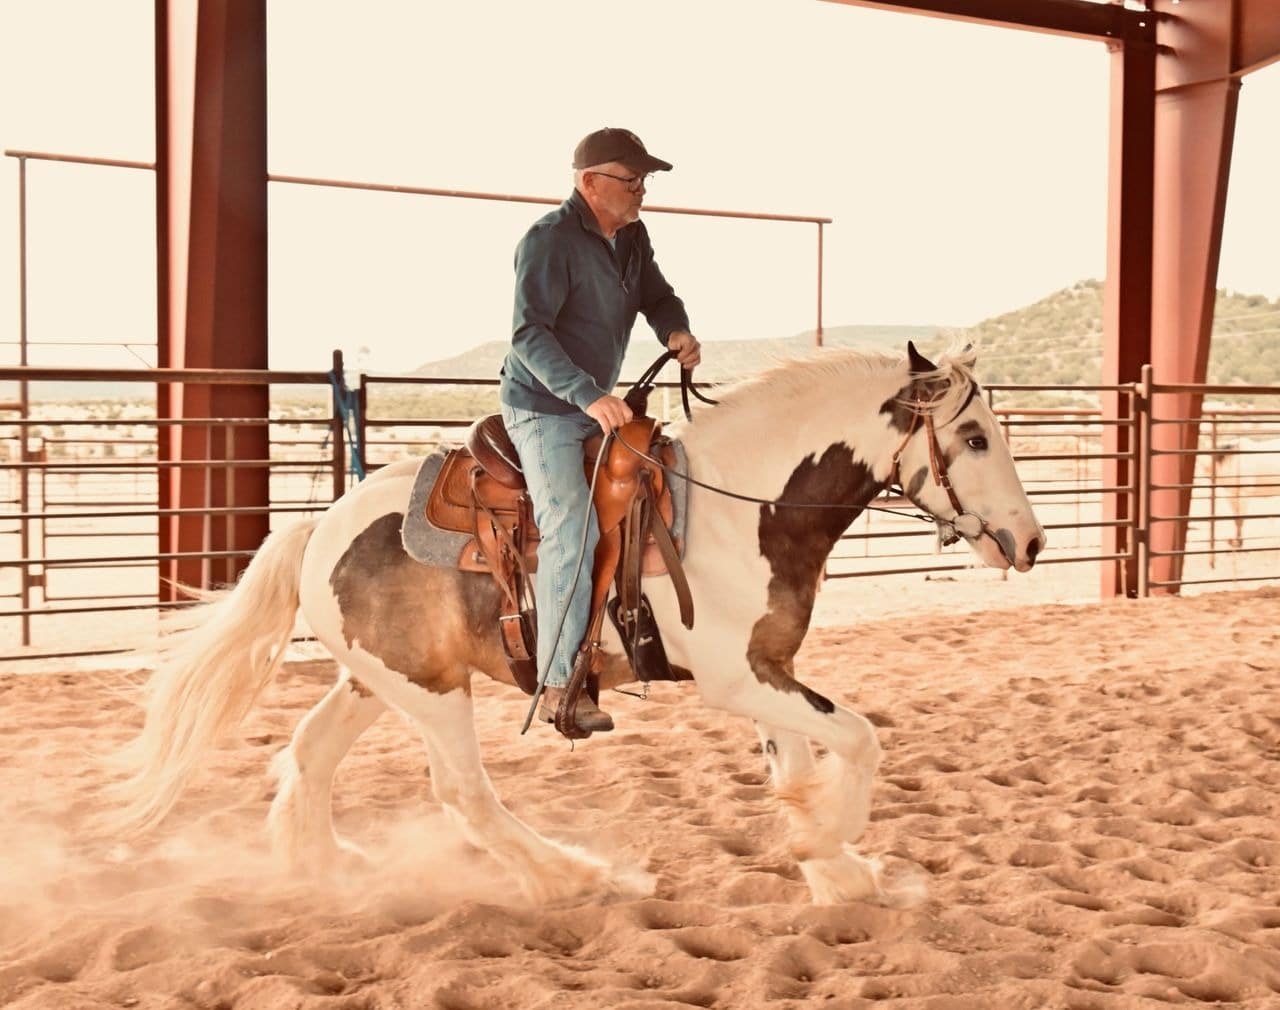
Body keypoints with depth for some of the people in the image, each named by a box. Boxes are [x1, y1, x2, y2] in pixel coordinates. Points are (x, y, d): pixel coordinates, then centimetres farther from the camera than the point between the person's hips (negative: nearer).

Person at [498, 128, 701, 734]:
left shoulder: (631, 236, 6)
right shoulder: (548, 241, -19)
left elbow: (657, 297, 17)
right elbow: (528, 334, -27)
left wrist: (676, 332, -8)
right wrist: (590, 395, -37)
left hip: (598, 406, 9)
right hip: (543, 408, -9)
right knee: (571, 530, -21)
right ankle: (558, 687, -18)